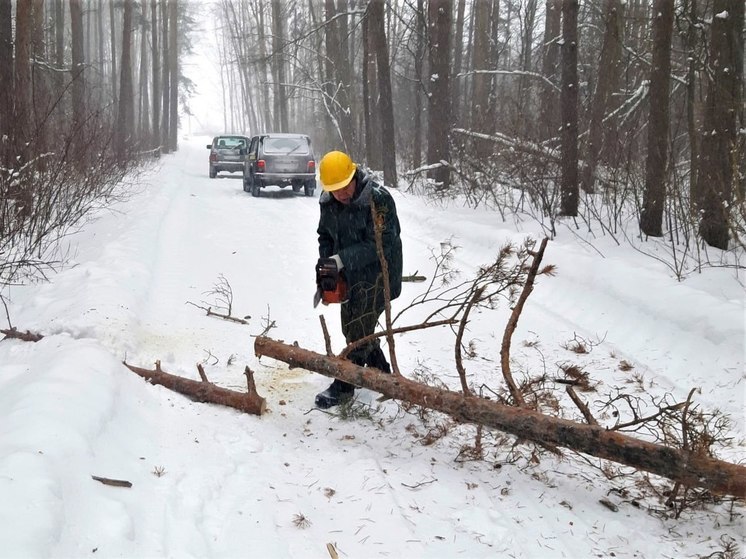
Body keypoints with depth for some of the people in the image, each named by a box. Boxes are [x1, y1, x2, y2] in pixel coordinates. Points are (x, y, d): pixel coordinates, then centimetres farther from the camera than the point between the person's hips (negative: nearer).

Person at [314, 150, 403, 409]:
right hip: (349, 276, 8)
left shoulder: (378, 199, -24)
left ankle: (343, 387, 4)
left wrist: (341, 259, -31)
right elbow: (325, 236, 10)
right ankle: (380, 371, 34)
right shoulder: (328, 202, -3)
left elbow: (379, 244, -27)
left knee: (358, 330, -6)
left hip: (377, 274, -8)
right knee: (351, 327, 16)